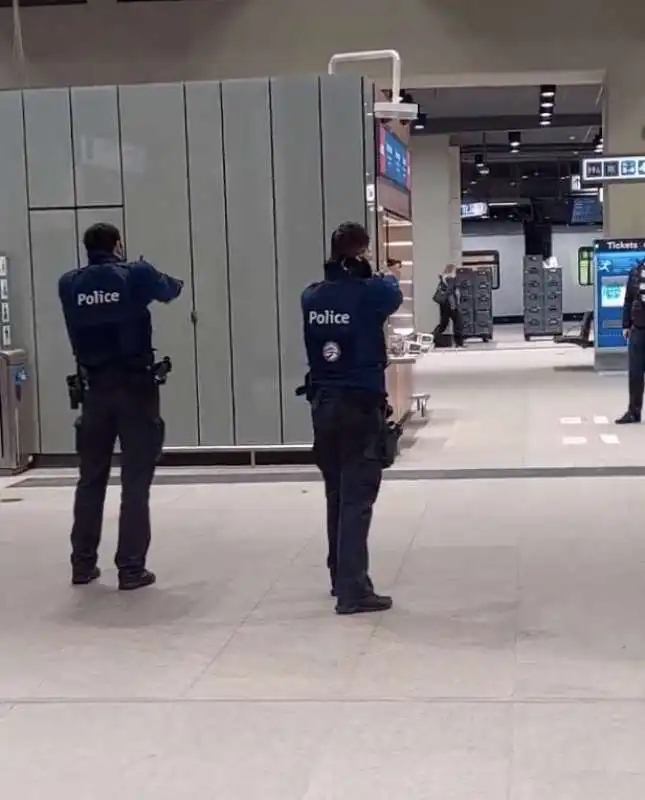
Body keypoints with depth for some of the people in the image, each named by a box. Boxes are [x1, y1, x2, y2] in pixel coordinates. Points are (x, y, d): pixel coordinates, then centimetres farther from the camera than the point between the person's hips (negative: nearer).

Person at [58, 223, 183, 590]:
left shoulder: (69, 284, 2)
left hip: (95, 390, 3)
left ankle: (83, 564, 20)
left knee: (91, 479, 14)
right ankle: (131, 568, 1)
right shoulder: (136, 275, -6)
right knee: (136, 482, 1)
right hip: (136, 389, -3)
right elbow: (171, 290, 12)